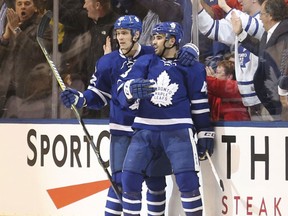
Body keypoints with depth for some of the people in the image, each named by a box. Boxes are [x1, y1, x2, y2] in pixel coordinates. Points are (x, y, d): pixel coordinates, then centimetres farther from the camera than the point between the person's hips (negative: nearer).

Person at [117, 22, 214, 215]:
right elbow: (124, 87, -3)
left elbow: (199, 102, 8)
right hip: (146, 129, 2)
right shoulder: (146, 62, 7)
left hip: (178, 129, -2)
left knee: (187, 180, -14)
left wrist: (205, 133, 6)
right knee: (130, 176, -6)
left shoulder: (192, 67, 4)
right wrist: (132, 89, -27)